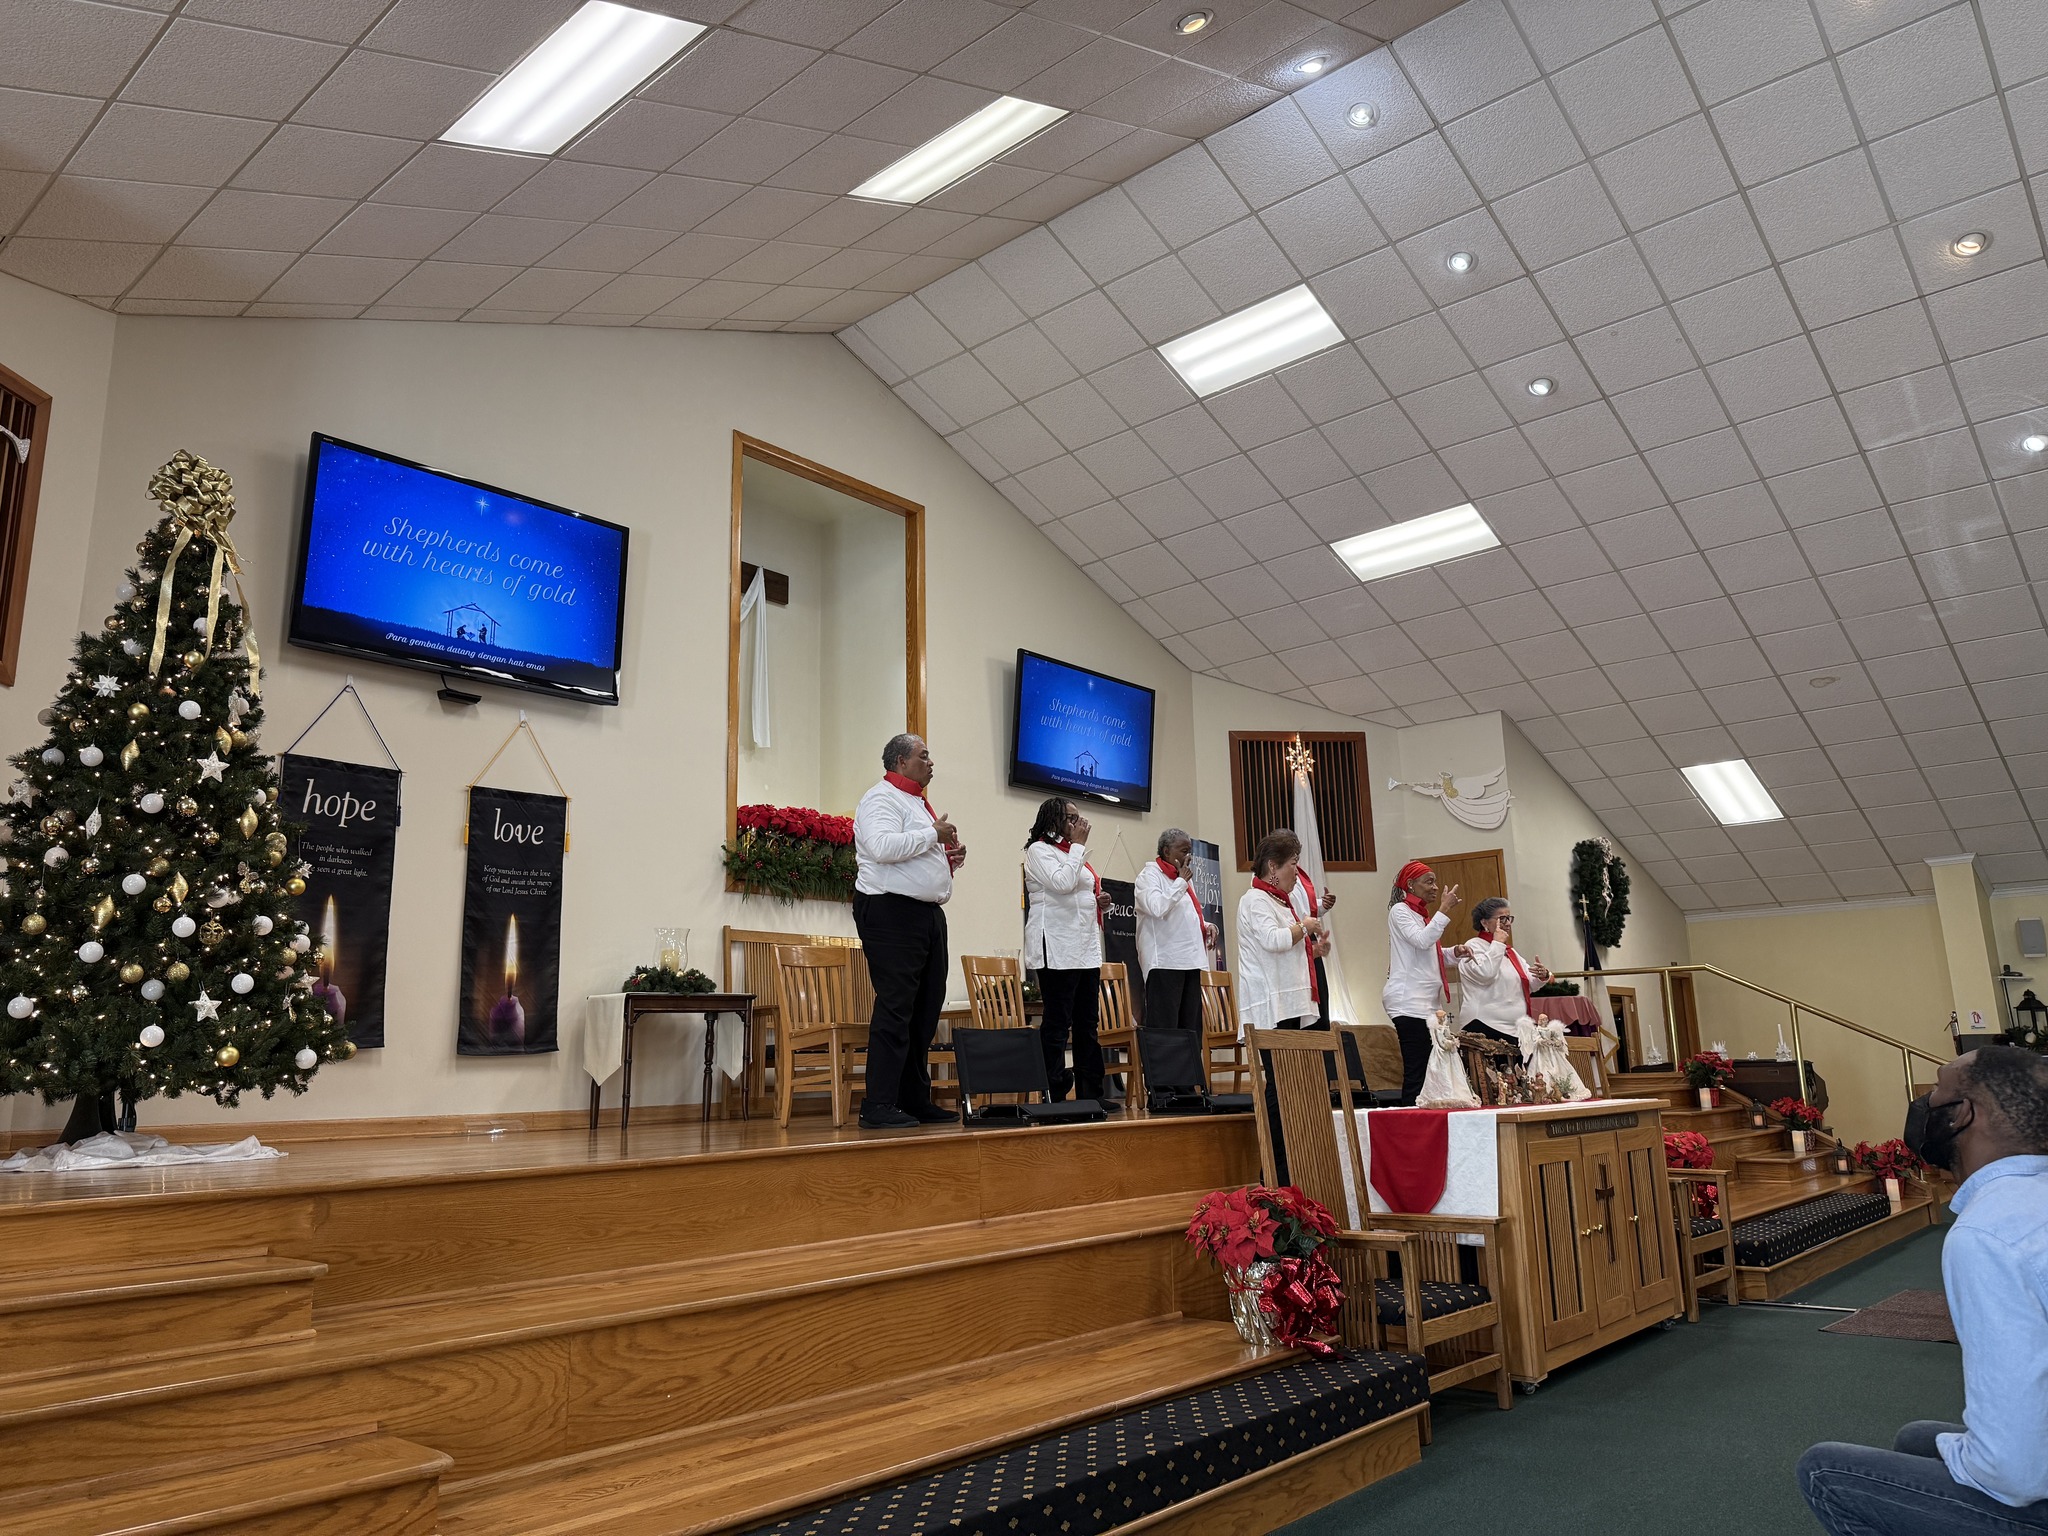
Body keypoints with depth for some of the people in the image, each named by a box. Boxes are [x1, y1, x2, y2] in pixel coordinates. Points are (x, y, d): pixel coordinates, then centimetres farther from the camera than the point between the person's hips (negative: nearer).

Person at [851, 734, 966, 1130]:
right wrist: (934, 834, -15)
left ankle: (915, 1100, 17)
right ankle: (878, 1107, -8)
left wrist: (951, 857, 13)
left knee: (926, 1010, 10)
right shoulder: (881, 799, -7)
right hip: (892, 913, -10)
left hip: (929, 913, 10)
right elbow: (883, 846, -24)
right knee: (895, 1009, -11)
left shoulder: (920, 803, 23)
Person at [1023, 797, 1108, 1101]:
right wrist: (1079, 845, -10)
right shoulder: (1039, 850, -3)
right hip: (1058, 950, -9)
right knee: (1057, 1024, -8)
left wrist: (1097, 902, 10)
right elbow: (1062, 883, -19)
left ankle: (1091, 1092, 11)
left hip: (1086, 950, 9)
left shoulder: (1072, 853, 21)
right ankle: (1054, 1095, -5)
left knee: (1088, 1022, 8)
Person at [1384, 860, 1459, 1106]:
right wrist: (1444, 909, -15)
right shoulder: (1399, 910, -5)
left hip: (1427, 1001, 9)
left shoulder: (1421, 913, 20)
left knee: (1428, 1068, 3)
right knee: (1416, 1070, -12)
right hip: (1410, 1001, -9)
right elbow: (1422, 941, -20)